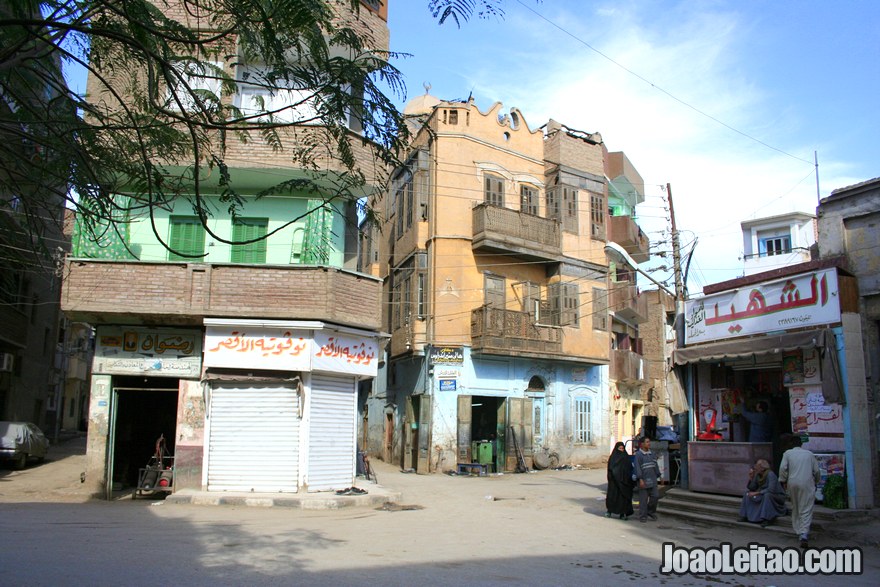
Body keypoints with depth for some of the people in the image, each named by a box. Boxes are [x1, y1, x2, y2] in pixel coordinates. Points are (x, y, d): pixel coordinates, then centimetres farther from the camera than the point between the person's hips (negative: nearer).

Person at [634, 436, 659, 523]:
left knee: (655, 496, 1)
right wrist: (640, 479, -18)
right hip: (644, 481, -6)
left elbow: (655, 466, 19)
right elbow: (638, 468, -13)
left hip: (652, 480, 6)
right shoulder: (638, 454, -9)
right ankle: (643, 516, 9)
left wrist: (658, 476, 16)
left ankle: (650, 511, 23)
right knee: (643, 499, 0)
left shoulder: (652, 454, 13)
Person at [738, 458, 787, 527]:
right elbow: (751, 488, 0)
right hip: (764, 496, 7)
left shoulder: (770, 474, -25)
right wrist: (751, 477, -15)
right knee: (747, 494, -4)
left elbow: (771, 489, -36)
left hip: (777, 497, -7)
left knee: (767, 495, -37)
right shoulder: (757, 475, -4)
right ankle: (745, 516, -3)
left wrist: (757, 493, -32)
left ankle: (767, 519, -33)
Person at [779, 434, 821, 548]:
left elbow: (783, 468, -5)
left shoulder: (787, 453, 4)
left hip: (793, 483, 1)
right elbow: (816, 470, 10)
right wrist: (816, 481, 26)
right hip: (807, 484, -1)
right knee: (806, 510, -4)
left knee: (795, 508, 19)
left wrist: (783, 481, 7)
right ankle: (804, 534, -18)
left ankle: (798, 530, 25)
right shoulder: (809, 454, 9)